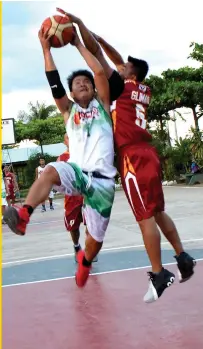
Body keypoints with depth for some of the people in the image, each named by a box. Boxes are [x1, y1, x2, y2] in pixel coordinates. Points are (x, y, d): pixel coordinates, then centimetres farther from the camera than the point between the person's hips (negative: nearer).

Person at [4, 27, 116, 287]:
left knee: (96, 238, 5)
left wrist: (78, 44, 3)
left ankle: (84, 261, 39)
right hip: (77, 171, 0)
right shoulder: (69, 110, 16)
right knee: (51, 171, -36)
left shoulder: (102, 105, 13)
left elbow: (100, 72, -1)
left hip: (102, 179, 0)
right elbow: (54, 83, 3)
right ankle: (23, 216, -53)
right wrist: (46, 48, 0)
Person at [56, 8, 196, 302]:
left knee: (145, 218, -6)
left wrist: (79, 24, 3)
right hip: (148, 155, 8)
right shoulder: (144, 91, 16)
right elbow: (119, 61, 26)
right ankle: (183, 259, 18)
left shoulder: (121, 87, -4)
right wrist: (97, 35, 27)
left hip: (133, 159, -8)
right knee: (158, 213, 15)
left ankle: (159, 275, -3)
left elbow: (96, 53, -4)